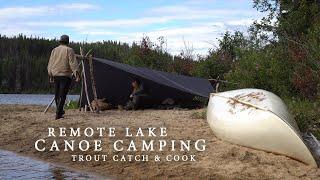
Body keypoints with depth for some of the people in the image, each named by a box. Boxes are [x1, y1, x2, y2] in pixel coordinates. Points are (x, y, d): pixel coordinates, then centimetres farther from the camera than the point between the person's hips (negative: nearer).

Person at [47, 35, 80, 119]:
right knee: (62, 95, -6)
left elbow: (50, 64, 16)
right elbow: (73, 63, -13)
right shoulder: (69, 50, -4)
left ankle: (60, 111, 29)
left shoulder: (54, 50, 12)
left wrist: (50, 76, 24)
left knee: (57, 94, 16)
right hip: (65, 75, -5)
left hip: (55, 75, 5)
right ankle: (58, 114, -12)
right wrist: (77, 74, -17)